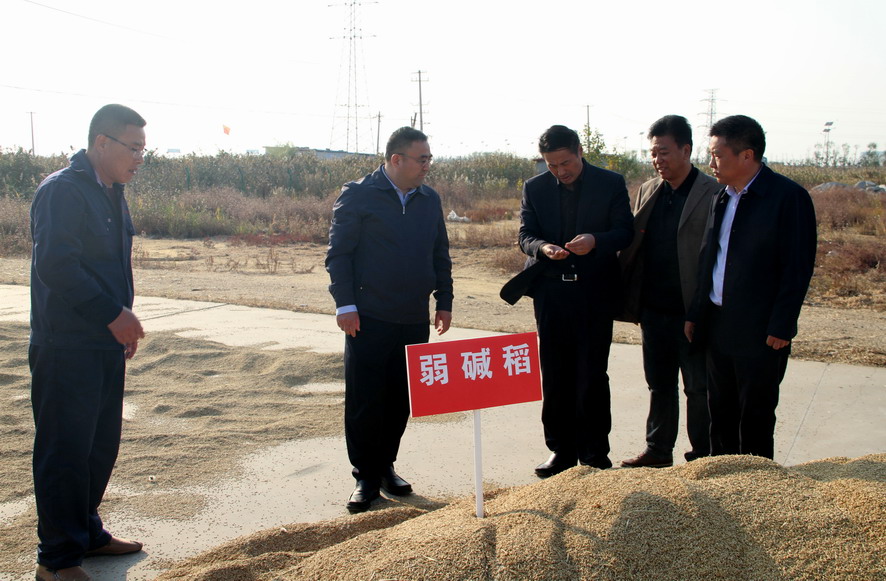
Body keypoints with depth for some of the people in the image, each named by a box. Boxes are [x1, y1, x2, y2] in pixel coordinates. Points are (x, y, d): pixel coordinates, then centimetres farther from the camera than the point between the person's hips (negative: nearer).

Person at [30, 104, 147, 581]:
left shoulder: (111, 193, 16)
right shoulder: (62, 191, -13)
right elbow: (56, 265, -22)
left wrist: (123, 320, 13)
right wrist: (113, 314, -20)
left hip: (106, 344, 9)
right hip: (67, 347, -9)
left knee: (101, 445, 15)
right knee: (65, 451, -1)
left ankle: (86, 534, 31)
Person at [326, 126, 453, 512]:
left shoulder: (430, 200, 12)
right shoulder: (358, 195, -4)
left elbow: (440, 256, 18)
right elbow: (338, 253, -5)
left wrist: (444, 301, 12)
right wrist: (345, 304, -12)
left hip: (414, 320, 5)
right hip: (369, 318, -5)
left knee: (400, 400, 9)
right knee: (364, 401, 0)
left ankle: (386, 467, 24)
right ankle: (365, 478, 11)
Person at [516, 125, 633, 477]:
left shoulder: (610, 184, 0)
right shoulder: (534, 188, 6)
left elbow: (625, 232, -2)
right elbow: (525, 236, 4)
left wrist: (595, 241, -22)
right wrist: (543, 247, -19)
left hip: (595, 292, -2)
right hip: (551, 292, 3)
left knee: (591, 375, -1)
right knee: (555, 376, 7)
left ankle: (594, 453, 12)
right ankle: (561, 450, 19)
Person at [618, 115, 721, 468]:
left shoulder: (713, 194, -9)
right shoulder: (647, 191, 10)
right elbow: (632, 246, 13)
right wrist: (631, 300, 3)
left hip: (693, 311, -5)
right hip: (654, 309, 6)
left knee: (698, 387, 6)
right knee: (659, 384, 16)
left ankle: (702, 455, 19)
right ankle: (658, 450, 29)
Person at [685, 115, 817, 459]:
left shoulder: (788, 197, -10)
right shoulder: (722, 199, 11)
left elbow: (798, 268, -12)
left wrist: (781, 327, -15)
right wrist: (696, 314, 10)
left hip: (760, 333, -7)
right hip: (718, 328, 7)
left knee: (756, 419, 4)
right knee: (721, 414, 14)